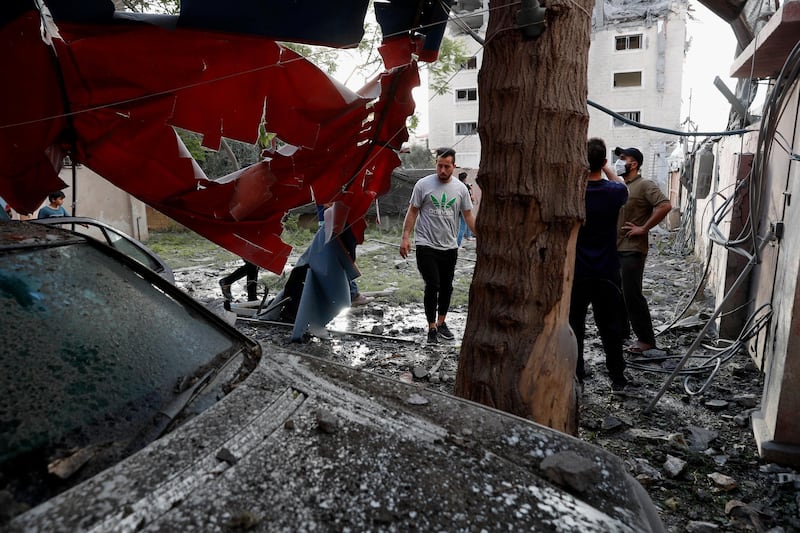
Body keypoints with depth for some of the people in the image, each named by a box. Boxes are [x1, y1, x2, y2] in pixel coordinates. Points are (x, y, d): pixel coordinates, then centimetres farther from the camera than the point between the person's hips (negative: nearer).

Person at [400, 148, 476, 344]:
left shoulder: (460, 188, 3)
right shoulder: (423, 184, -5)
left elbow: (468, 216, 9)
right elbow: (412, 212, -1)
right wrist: (405, 237, -9)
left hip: (450, 247, 4)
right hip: (426, 246, -4)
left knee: (446, 287, 13)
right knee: (433, 286, -10)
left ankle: (441, 323, 31)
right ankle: (432, 328, 4)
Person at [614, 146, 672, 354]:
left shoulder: (645, 185, -9)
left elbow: (665, 205, -23)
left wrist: (644, 228, -19)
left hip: (632, 250, -8)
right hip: (614, 248, 8)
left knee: (632, 295, -4)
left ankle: (646, 339, 8)